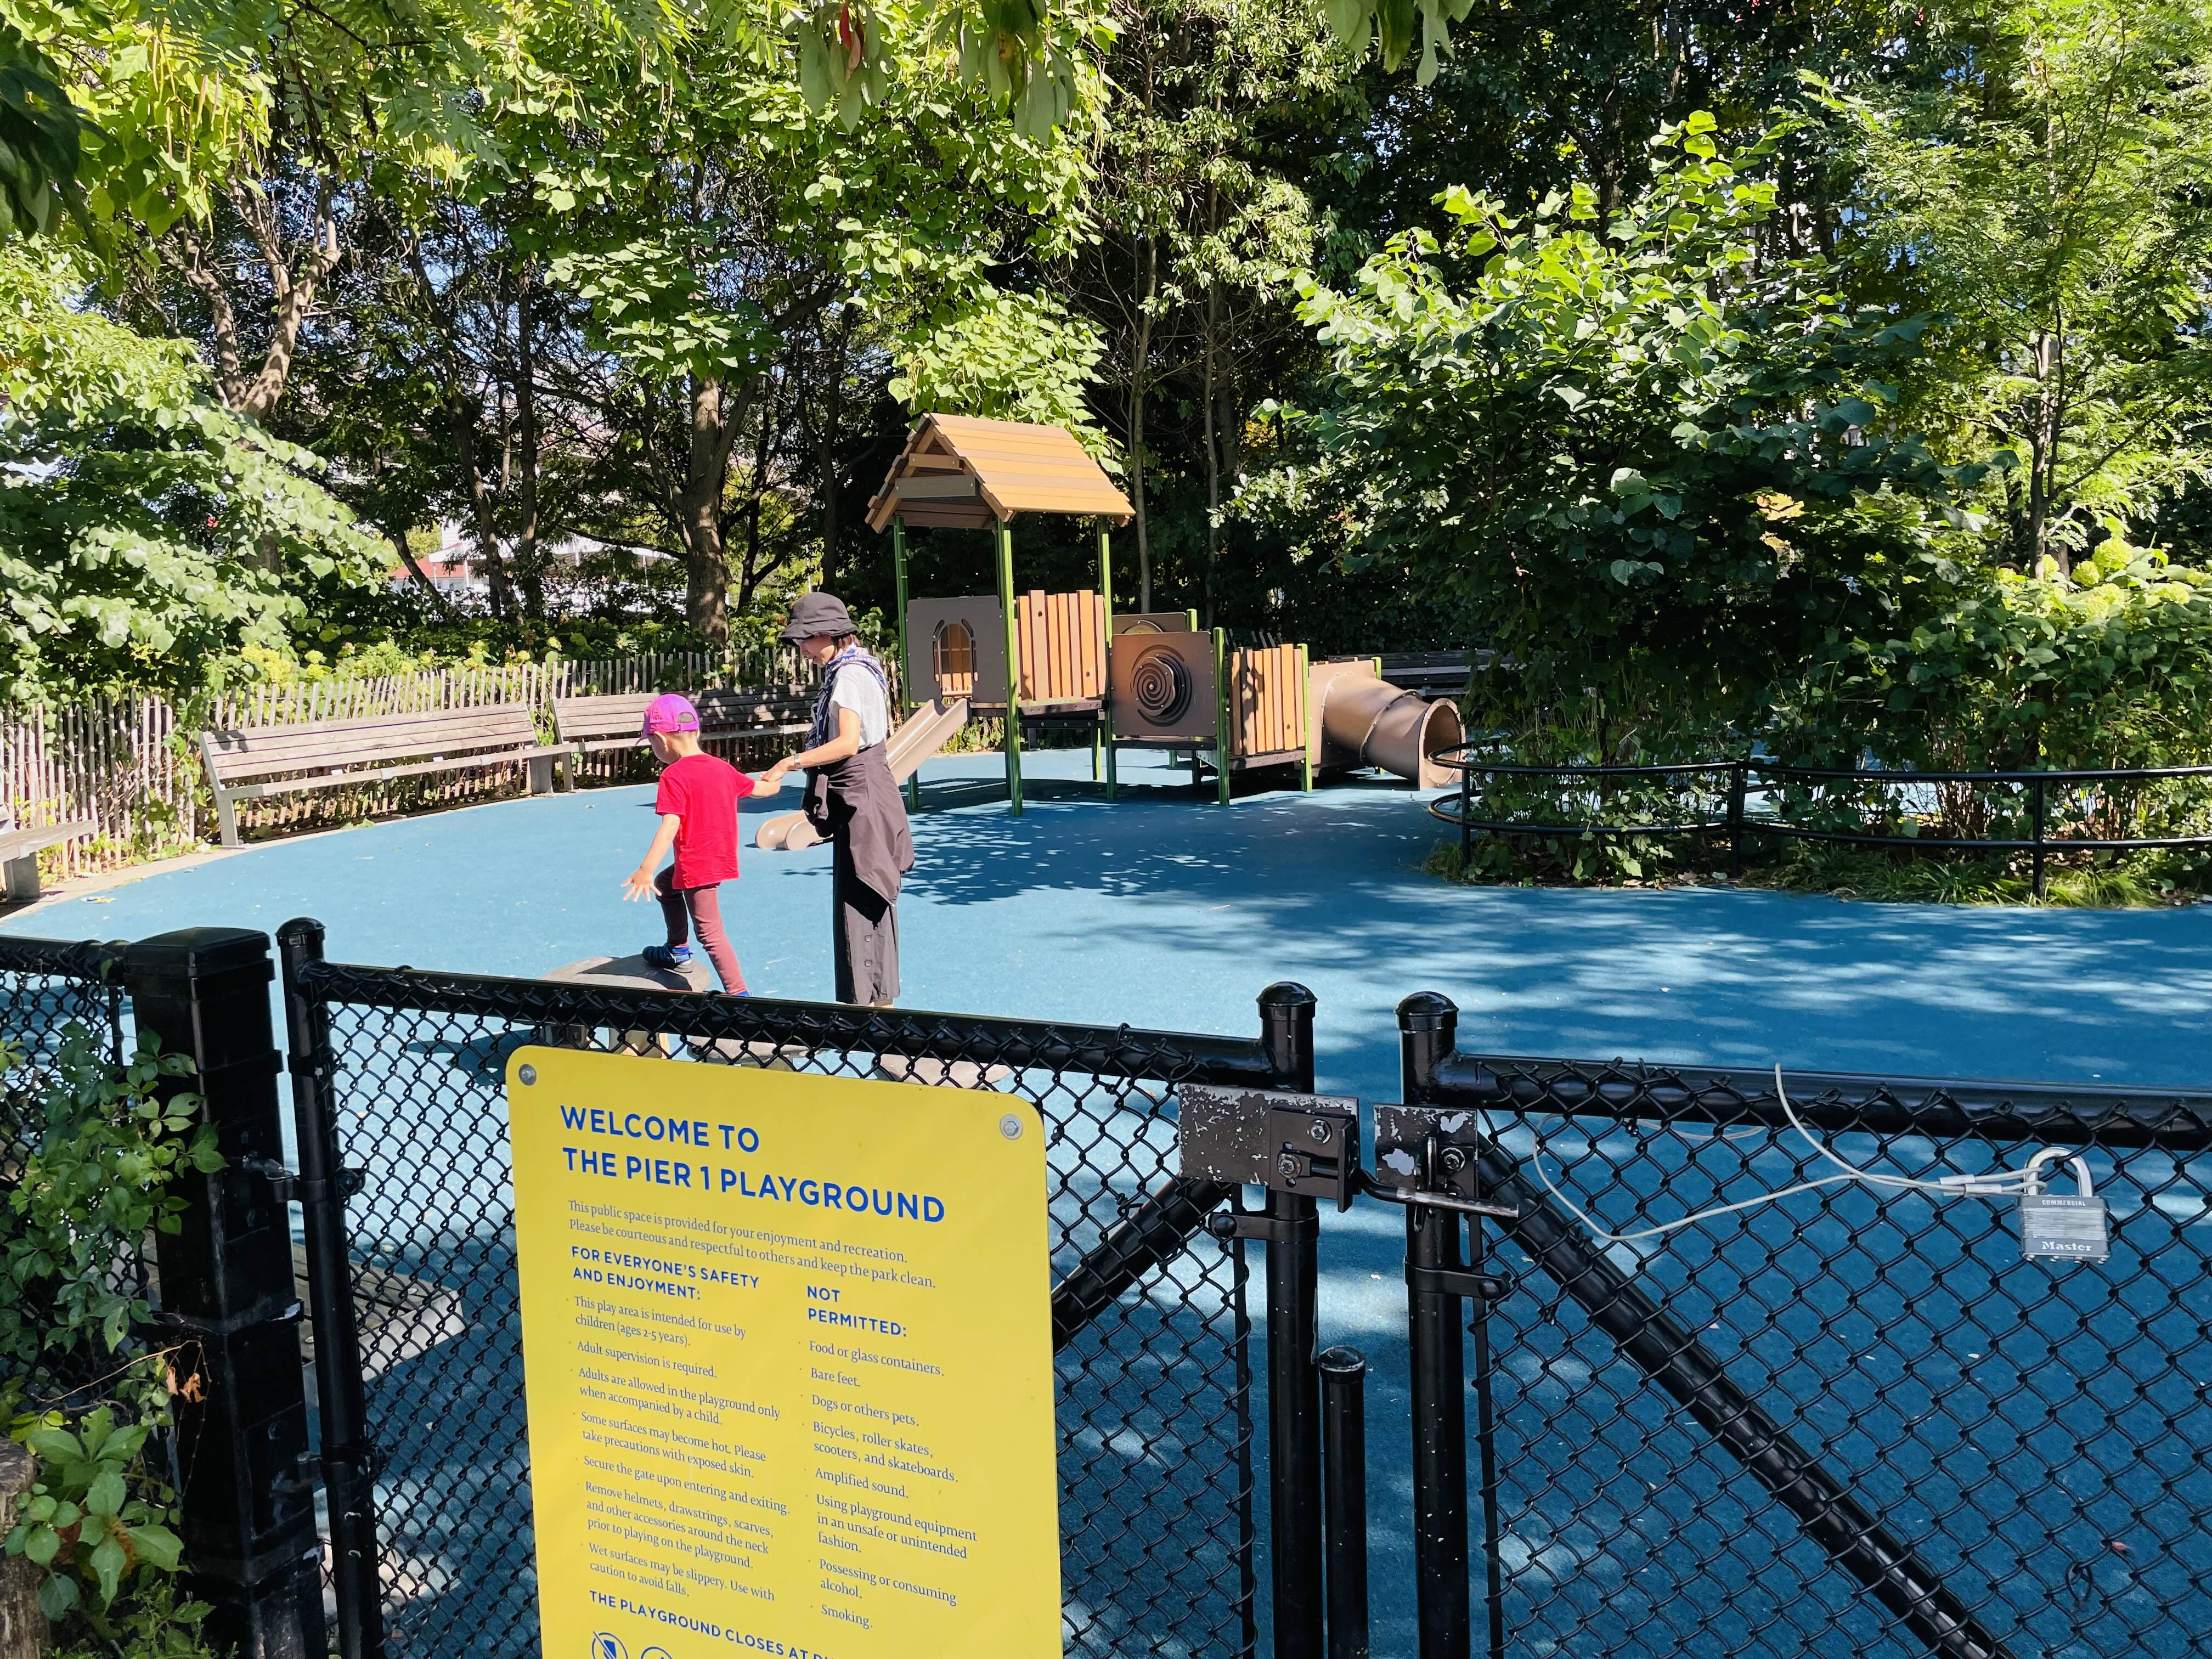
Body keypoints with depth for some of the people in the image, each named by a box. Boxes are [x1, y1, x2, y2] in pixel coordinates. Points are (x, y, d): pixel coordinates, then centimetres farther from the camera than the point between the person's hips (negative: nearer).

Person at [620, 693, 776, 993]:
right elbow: (754, 788, 23)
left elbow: (670, 826, -27)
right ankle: (678, 952, 45)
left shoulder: (674, 776, -17)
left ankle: (739, 994, -9)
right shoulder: (722, 768, 6)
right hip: (722, 857, 9)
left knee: (710, 933, -5)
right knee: (665, 884, 31)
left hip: (697, 864, -9)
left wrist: (645, 870, -31)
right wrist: (773, 783, 48)